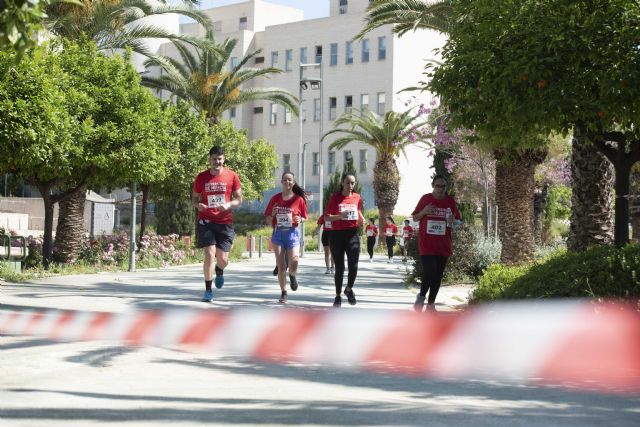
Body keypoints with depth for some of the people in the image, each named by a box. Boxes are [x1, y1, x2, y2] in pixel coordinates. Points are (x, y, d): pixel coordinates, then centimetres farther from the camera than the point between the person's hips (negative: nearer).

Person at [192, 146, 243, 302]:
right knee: (209, 255, -12)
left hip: (225, 222, 0)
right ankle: (208, 290, 1)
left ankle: (219, 271, 39)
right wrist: (198, 205, -11)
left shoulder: (232, 176, 0)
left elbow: (239, 199, 6)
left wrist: (228, 205, -15)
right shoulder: (201, 177, 2)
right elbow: (194, 197, 12)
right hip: (206, 221, 0)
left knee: (222, 259, 0)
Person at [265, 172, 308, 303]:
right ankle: (283, 293, 14)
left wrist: (300, 219, -13)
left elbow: (304, 217, 9)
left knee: (294, 262, -16)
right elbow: (268, 219, 9)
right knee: (280, 265, 2)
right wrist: (273, 214, -12)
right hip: (278, 233, 2)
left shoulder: (299, 199, 0)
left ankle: (292, 276, 21)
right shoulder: (275, 198, 4)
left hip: (292, 233, -2)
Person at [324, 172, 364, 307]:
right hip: (337, 234, -1)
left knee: (353, 265, -12)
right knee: (339, 267, 3)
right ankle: (338, 295, 20)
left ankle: (349, 289, 16)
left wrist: (361, 219, 1)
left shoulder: (357, 197, 7)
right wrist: (339, 216, -18)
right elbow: (326, 217, -1)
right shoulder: (335, 197, -1)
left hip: (352, 234, 1)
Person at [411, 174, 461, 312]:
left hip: (443, 245, 3)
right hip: (426, 243, -3)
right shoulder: (425, 199, 0)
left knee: (438, 275, 7)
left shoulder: (450, 201, 3)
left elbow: (458, 221, 12)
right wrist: (424, 211, -13)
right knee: (429, 272, -16)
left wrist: (452, 221, -12)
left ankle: (431, 304, 19)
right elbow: (415, 218, 7)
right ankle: (421, 296, 10)